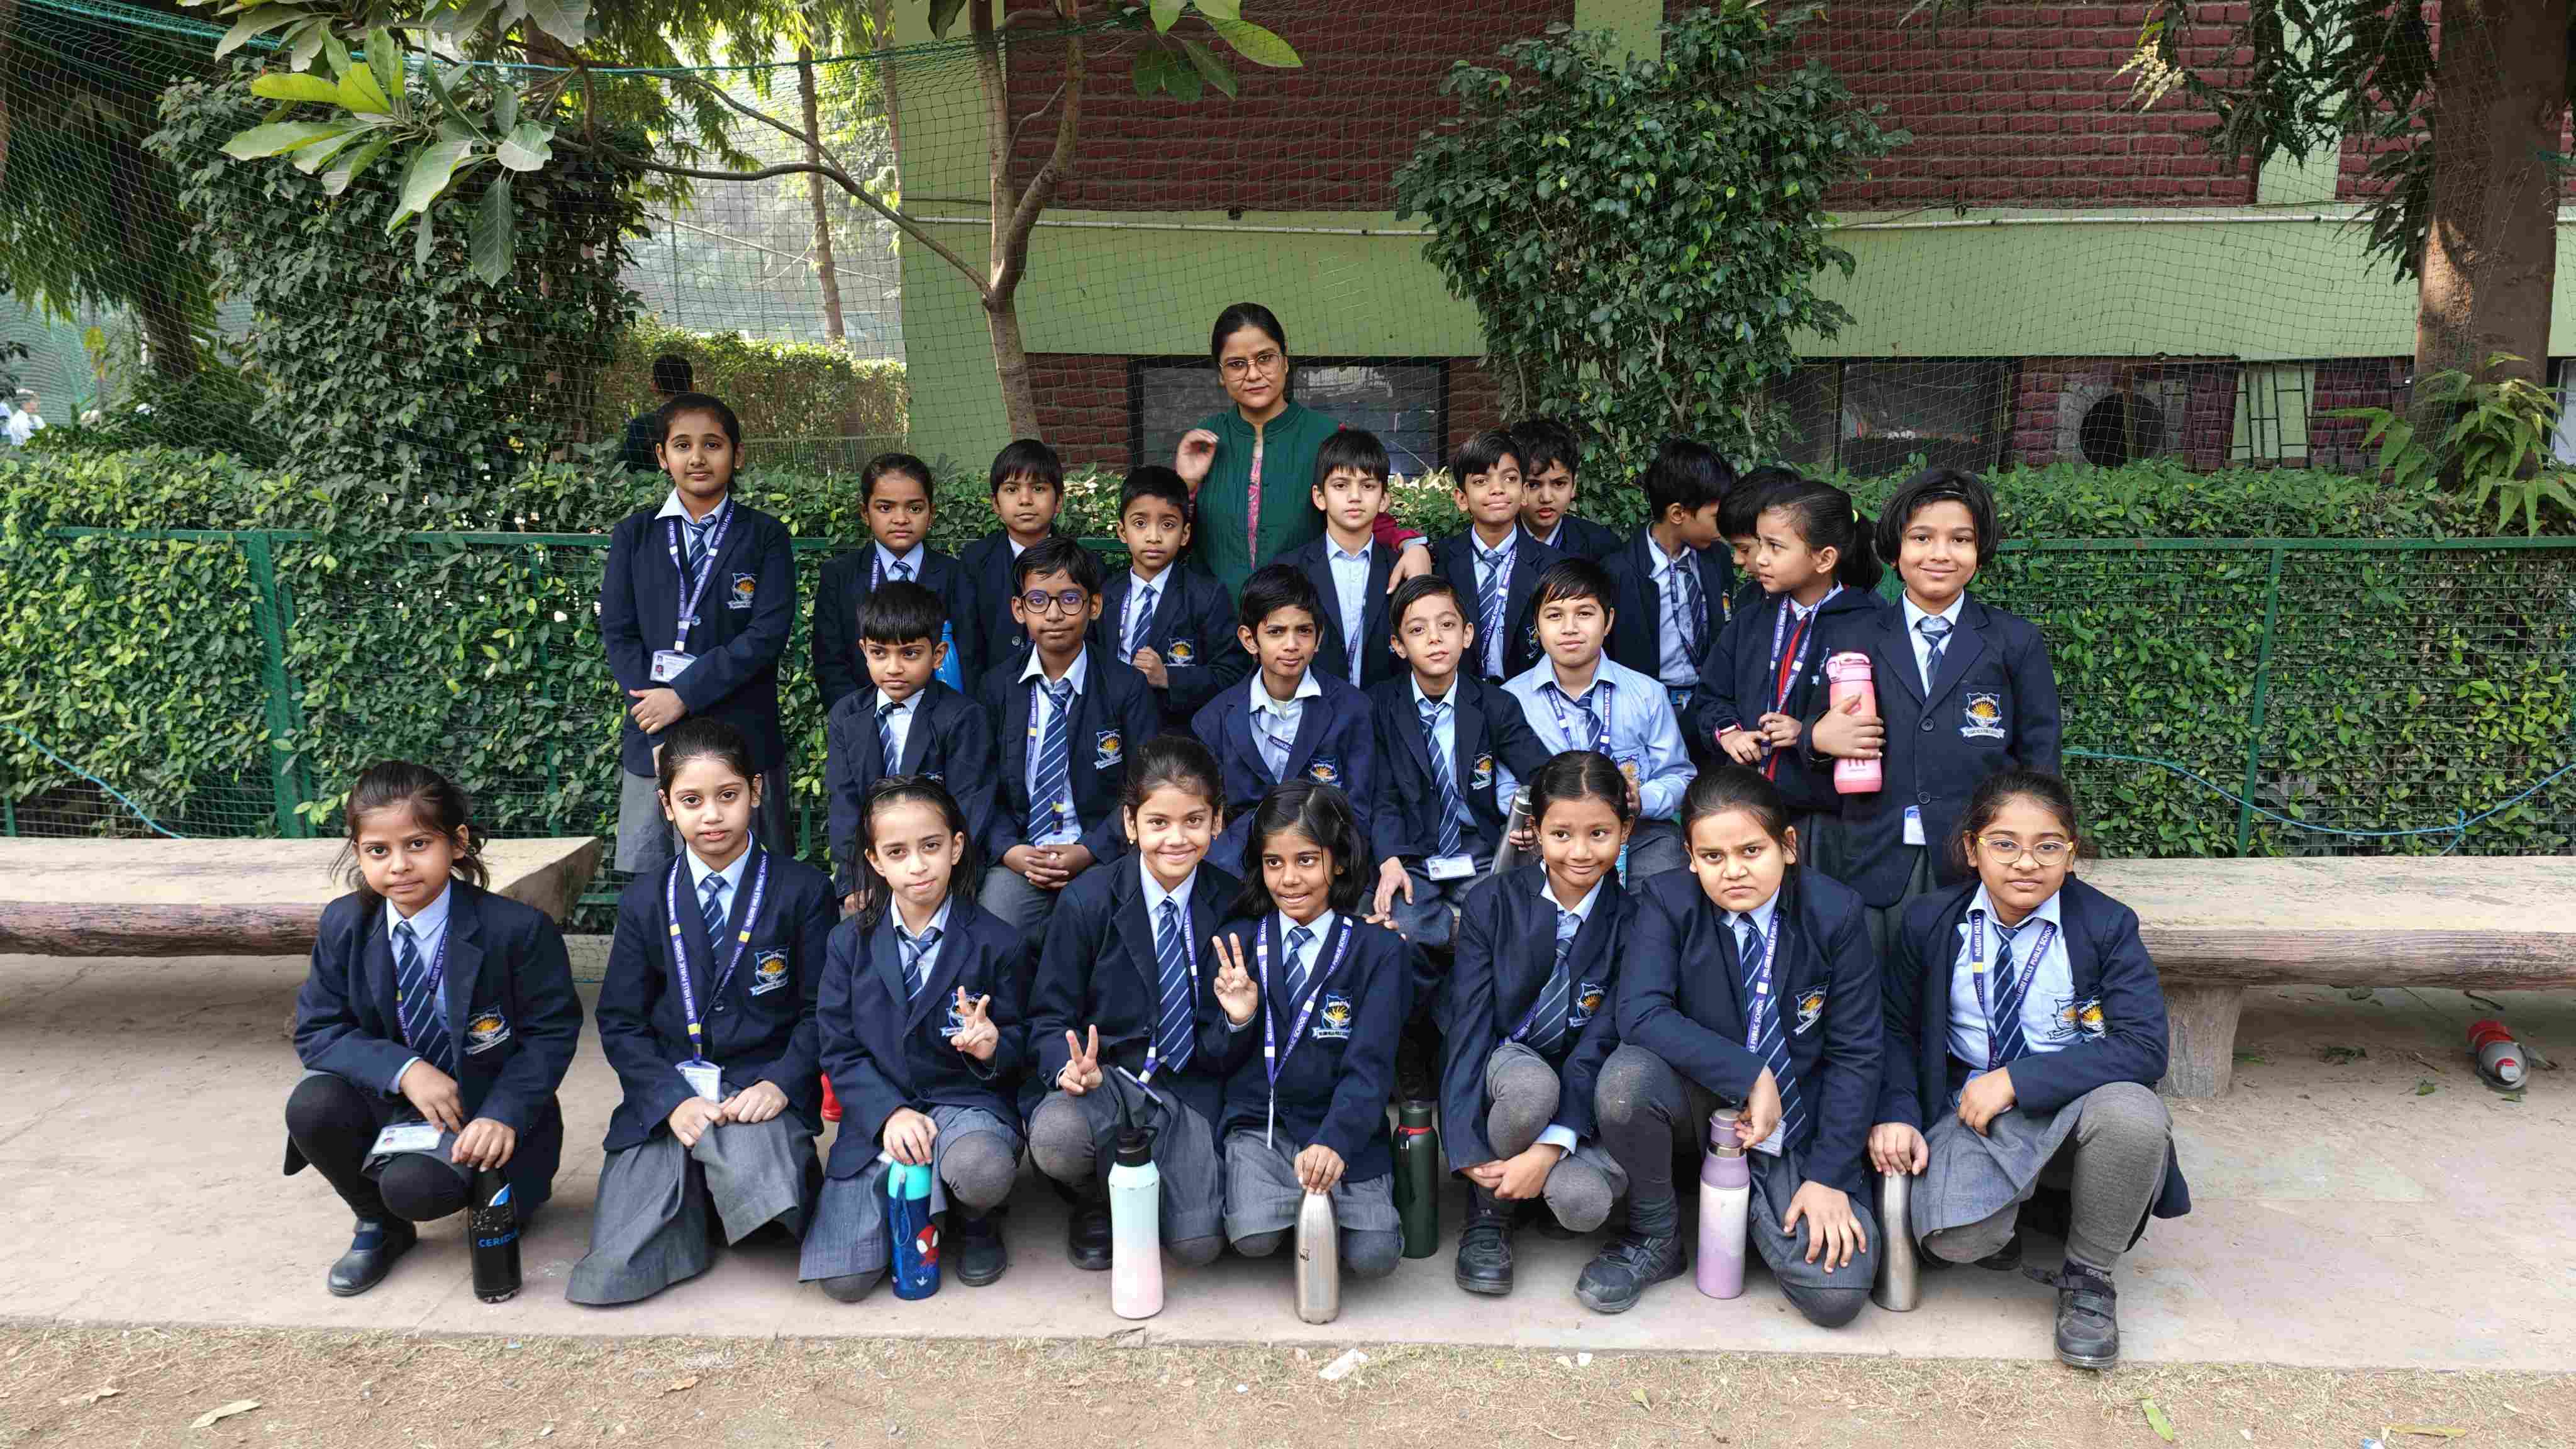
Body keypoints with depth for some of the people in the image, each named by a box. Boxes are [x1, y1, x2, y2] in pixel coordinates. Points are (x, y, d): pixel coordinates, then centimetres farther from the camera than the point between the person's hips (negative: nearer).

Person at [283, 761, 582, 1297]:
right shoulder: (343, 926, -5)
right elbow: (316, 1031, -5)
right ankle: (378, 1224, 4)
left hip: (486, 1110, -4)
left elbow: (551, 1034, -12)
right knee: (311, 1107, -25)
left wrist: (503, 1115, -27)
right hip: (396, 1100, 4)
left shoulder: (518, 928, -18)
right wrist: (404, 1070, -22)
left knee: (414, 1185, -30)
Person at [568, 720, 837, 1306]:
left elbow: (821, 1010, 2)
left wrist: (779, 1083, -16)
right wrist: (674, 1101, -10)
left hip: (761, 1088, -2)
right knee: (615, 1272, -15)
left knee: (751, 1177, -36)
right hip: (666, 1096, 2)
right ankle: (695, 1195, 15)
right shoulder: (644, 901, 8)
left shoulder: (802, 890, 1)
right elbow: (621, 1022, 6)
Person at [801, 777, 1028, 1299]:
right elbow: (840, 1052, 2)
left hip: (964, 1101, -1)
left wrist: (993, 1047, -21)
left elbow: (1017, 1043, 4)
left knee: (981, 1172, -38)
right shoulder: (849, 943, 3)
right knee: (845, 1280, -15)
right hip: (879, 1114, 2)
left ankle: (975, 1222, 1)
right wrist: (890, 1114, -15)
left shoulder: (995, 941, -2)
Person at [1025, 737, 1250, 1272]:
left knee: (1198, 1243, -19)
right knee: (1055, 1139, -35)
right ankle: (1098, 1201, 4)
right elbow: (1050, 1017, 0)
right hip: (1104, 1074, -1)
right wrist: (1071, 1067, -22)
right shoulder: (1089, 901, -6)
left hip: (1190, 1085, 1)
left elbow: (1223, 1057, 5)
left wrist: (1238, 1020, -19)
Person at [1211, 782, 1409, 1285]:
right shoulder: (1237, 942, 6)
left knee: (1373, 1256, -19)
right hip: (1257, 1122, 1)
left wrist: (1333, 1142, -27)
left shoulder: (1378, 950, -1)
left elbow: (1369, 1064, -11)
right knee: (1254, 1236, -25)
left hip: (1341, 1126, -1)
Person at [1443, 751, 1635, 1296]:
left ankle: (1546, 1174, 8)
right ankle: (1488, 1210, -8)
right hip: (1501, 1070, 0)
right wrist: (1469, 1151, -22)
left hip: (1582, 1093, 0)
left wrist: (1549, 1149, -26)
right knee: (1532, 1085, -37)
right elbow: (1468, 1025, -13)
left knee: (1584, 1204, -30)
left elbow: (1603, 1040, -15)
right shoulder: (1494, 903, -9)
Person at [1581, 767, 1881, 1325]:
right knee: (1627, 1076, -34)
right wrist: (1749, 1076, -30)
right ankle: (1654, 1237, -5)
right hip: (1705, 1101, 0)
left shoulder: (1835, 914, -10)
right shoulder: (1668, 902, -11)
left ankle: (1758, 1204, 15)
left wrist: (1828, 1177, -13)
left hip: (1797, 1128, 0)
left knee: (1836, 1295, -19)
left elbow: (1855, 1055, -7)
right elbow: (1640, 1013, -25)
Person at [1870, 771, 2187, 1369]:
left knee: (2134, 1112, -37)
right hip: (1977, 1110, 0)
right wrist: (1896, 1112, -9)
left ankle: (2088, 1276, -9)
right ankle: (2010, 1206, 12)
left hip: (2073, 1108, 0)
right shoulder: (1931, 922, -1)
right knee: (1955, 1237, -30)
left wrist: (2018, 1080, -24)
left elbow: (2142, 1048, -17)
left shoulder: (2106, 925, -8)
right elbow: (1896, 1027, 9)